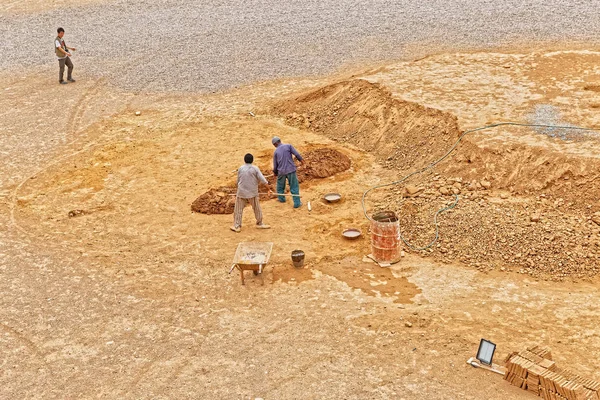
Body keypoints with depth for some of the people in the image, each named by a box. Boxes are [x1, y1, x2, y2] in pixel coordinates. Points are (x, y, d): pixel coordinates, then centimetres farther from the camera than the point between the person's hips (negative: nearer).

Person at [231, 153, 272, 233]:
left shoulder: (240, 169, -3)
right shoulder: (255, 168, -7)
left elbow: (238, 181, 5)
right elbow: (262, 179, -11)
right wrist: (269, 188, -6)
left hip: (241, 192, 0)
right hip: (252, 193, 0)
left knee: (238, 209, 8)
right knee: (257, 209, 15)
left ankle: (237, 226, 9)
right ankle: (259, 223, 26)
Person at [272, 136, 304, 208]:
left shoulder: (276, 152, 3)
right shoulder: (288, 146, -4)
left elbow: (275, 165, 10)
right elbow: (296, 154, -11)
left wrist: (275, 172, 28)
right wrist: (301, 159, 9)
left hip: (281, 172, 2)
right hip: (291, 170, -2)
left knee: (280, 185, 26)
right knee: (294, 187, 5)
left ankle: (281, 198, 42)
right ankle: (297, 203, 4)